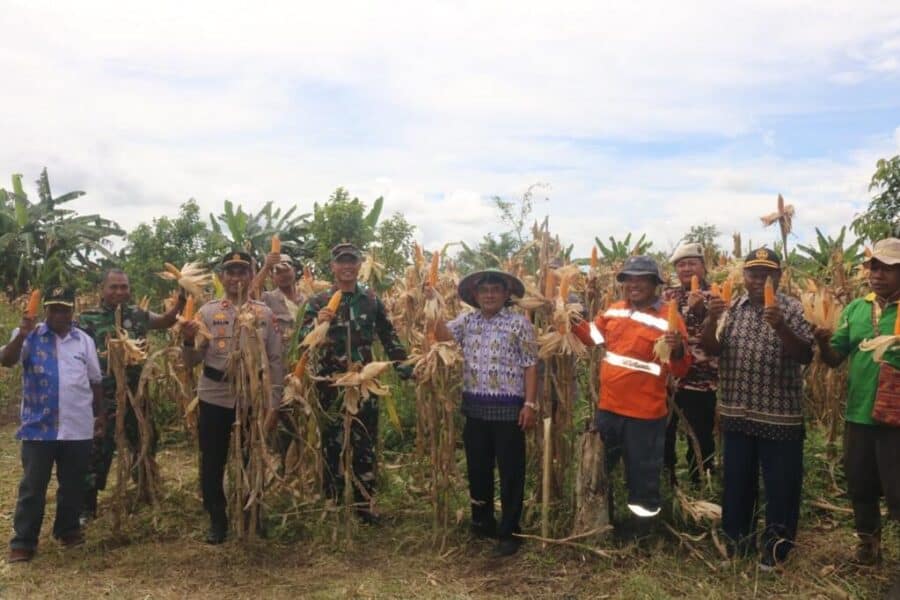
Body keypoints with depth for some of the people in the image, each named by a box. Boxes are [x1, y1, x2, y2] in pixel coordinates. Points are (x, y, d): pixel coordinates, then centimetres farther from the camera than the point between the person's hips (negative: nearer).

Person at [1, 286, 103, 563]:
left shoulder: (84, 340, 7)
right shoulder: (29, 336, 0)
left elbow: (95, 380, 13)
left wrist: (100, 412, 14)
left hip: (78, 426, 2)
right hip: (39, 426, -2)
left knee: (73, 484, 13)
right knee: (32, 486, 4)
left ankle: (68, 529, 30)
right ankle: (23, 541, 12)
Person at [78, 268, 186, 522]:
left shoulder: (137, 314, 6)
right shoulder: (88, 318, -5)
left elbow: (166, 321, 2)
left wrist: (181, 300, -13)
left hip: (136, 394, 4)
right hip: (103, 398, -4)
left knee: (146, 445, 17)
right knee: (97, 452, 3)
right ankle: (86, 508, 17)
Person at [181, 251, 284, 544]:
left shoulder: (265, 314, 1)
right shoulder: (207, 311, -1)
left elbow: (275, 361, 2)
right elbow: (193, 361, -1)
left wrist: (273, 404, -1)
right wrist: (189, 341, -22)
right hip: (214, 399, 0)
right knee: (212, 463, 8)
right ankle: (217, 520, 26)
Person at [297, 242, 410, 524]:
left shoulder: (372, 300, 6)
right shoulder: (318, 301, 0)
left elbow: (389, 337, 11)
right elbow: (302, 337, -10)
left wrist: (405, 369, 5)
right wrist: (317, 323, -31)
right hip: (331, 385, -1)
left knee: (365, 445, 8)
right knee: (332, 444, 8)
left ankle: (365, 503, 20)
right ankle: (332, 503, 22)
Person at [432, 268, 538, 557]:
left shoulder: (519, 323, -4)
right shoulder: (467, 321, 9)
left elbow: (530, 366, -5)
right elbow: (442, 334, -6)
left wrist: (530, 404, -11)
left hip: (508, 408, -4)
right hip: (475, 407, 4)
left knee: (510, 471, 3)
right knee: (477, 467, 15)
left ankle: (509, 531, 16)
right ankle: (482, 521, 33)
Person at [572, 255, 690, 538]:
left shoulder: (669, 319, -12)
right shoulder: (613, 311, 4)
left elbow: (680, 370, -14)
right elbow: (593, 337, 20)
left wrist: (678, 350, -34)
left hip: (645, 412, -6)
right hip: (608, 405, 6)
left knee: (642, 470, 11)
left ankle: (641, 521, 33)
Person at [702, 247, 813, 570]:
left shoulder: (792, 308, -4)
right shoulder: (731, 307, 6)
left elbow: (805, 356, -13)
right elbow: (710, 350, 0)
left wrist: (780, 326, -29)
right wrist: (712, 319, -19)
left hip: (780, 415, -3)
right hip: (736, 414, 3)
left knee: (780, 486, 7)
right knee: (736, 483, 15)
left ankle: (775, 548, 25)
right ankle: (737, 542, 31)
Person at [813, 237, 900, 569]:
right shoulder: (855, 308, 5)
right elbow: (834, 358, 5)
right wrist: (823, 342, -15)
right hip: (858, 414, 4)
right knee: (860, 485, 18)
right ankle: (867, 540, 39)